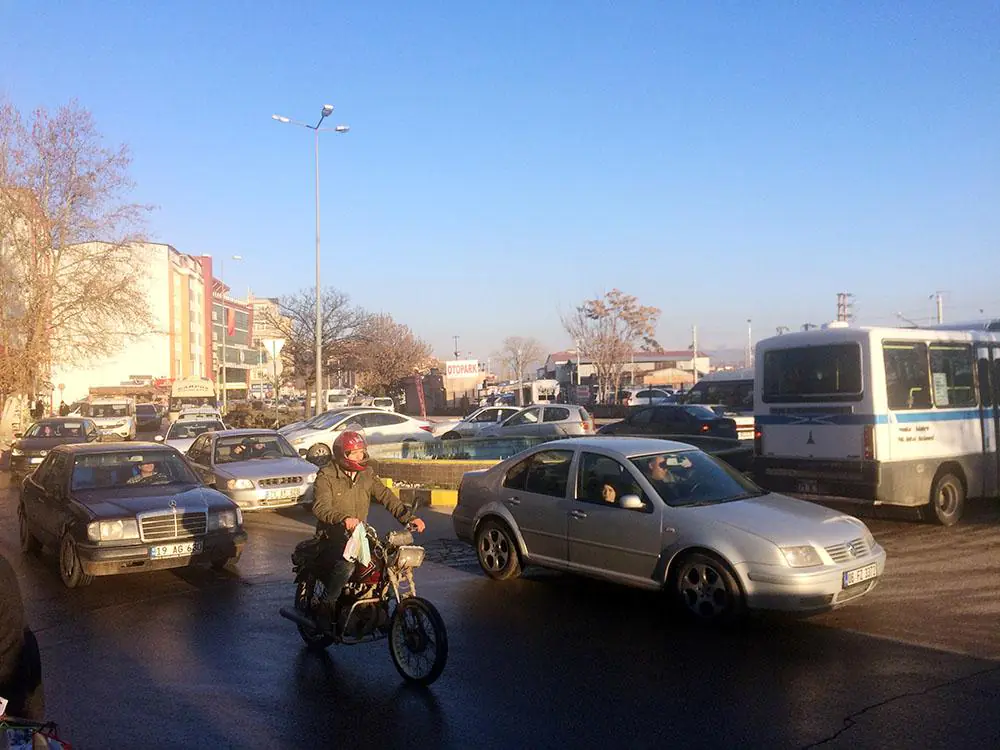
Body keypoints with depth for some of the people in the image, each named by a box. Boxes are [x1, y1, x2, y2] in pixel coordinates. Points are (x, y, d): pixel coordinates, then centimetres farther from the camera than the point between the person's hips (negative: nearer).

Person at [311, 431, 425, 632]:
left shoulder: (367, 474, 9)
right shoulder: (326, 476, -8)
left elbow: (385, 496, 1)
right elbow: (320, 507, -22)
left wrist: (408, 517, -14)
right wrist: (343, 518, -41)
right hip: (333, 536, -5)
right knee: (346, 565, -32)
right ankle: (327, 606, -13)